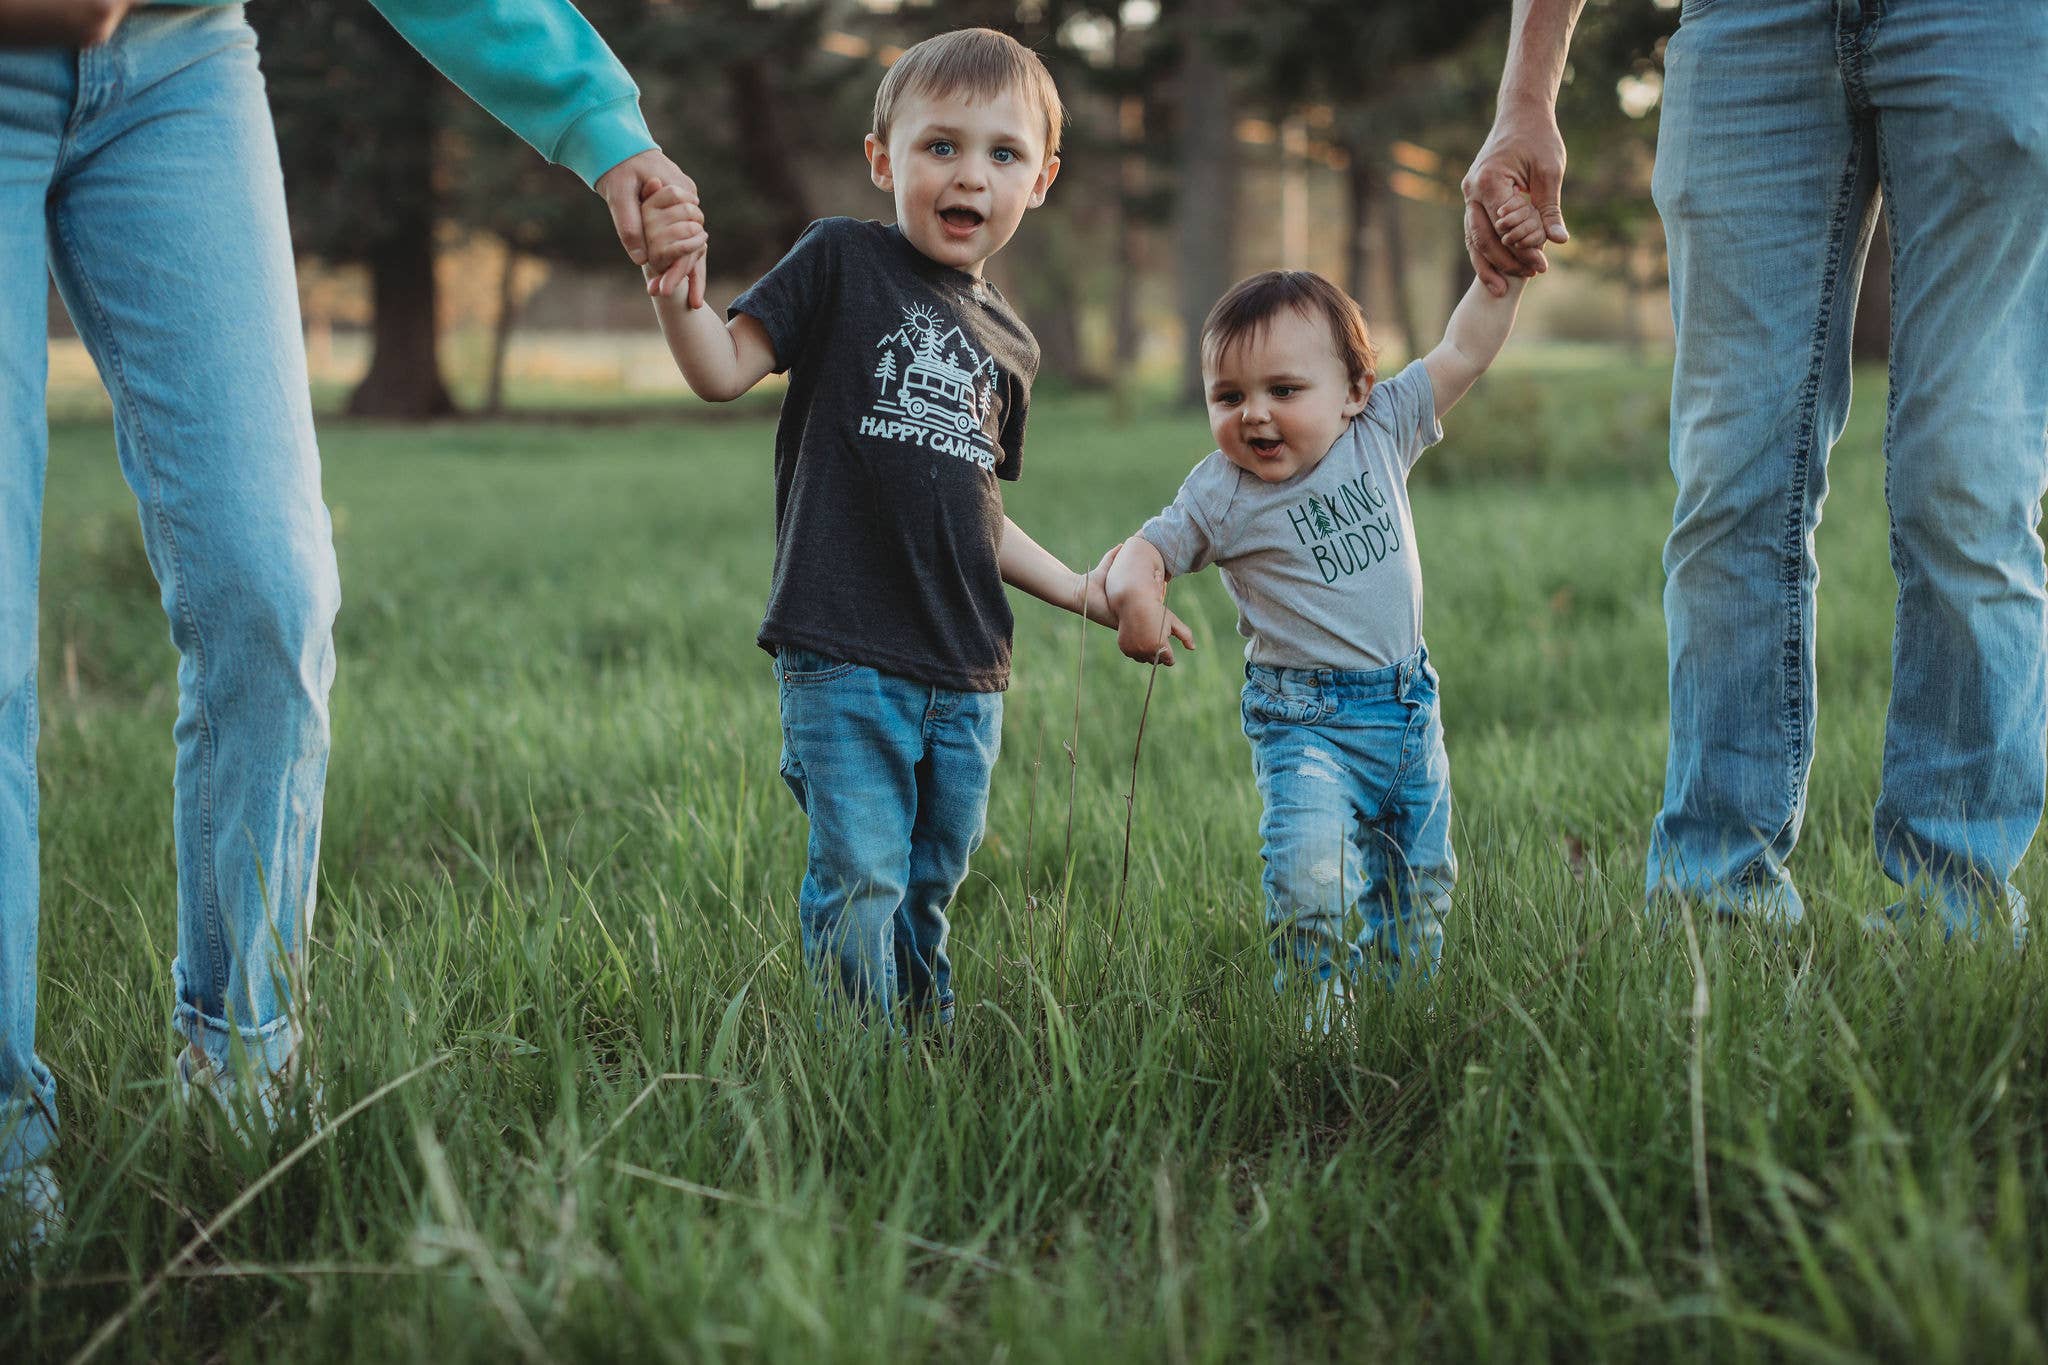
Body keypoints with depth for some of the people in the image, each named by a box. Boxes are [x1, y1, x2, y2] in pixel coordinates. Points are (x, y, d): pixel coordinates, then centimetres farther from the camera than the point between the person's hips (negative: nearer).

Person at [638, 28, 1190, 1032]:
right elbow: (725, 368, -10)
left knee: (929, 894, 12)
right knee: (860, 885, -9)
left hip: (966, 680, 5)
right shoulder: (842, 263, 0)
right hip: (844, 658, -5)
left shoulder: (1006, 344, 15)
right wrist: (677, 288, -28)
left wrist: (1083, 592, 20)